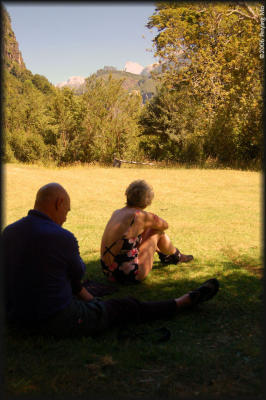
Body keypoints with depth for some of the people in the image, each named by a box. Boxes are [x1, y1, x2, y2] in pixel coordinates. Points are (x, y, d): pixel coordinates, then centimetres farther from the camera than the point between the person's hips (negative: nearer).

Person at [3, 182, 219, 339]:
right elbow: (78, 273, -3)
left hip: (16, 319, 6)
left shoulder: (8, 232, 2)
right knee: (126, 308, 9)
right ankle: (188, 300, 25)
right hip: (57, 322, -6)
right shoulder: (61, 237, -21)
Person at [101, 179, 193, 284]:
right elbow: (165, 225, 8)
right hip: (129, 275, -7)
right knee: (158, 231, 9)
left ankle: (165, 256, 53)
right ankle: (176, 257, 37)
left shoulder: (116, 213, 6)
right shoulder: (141, 216, -14)